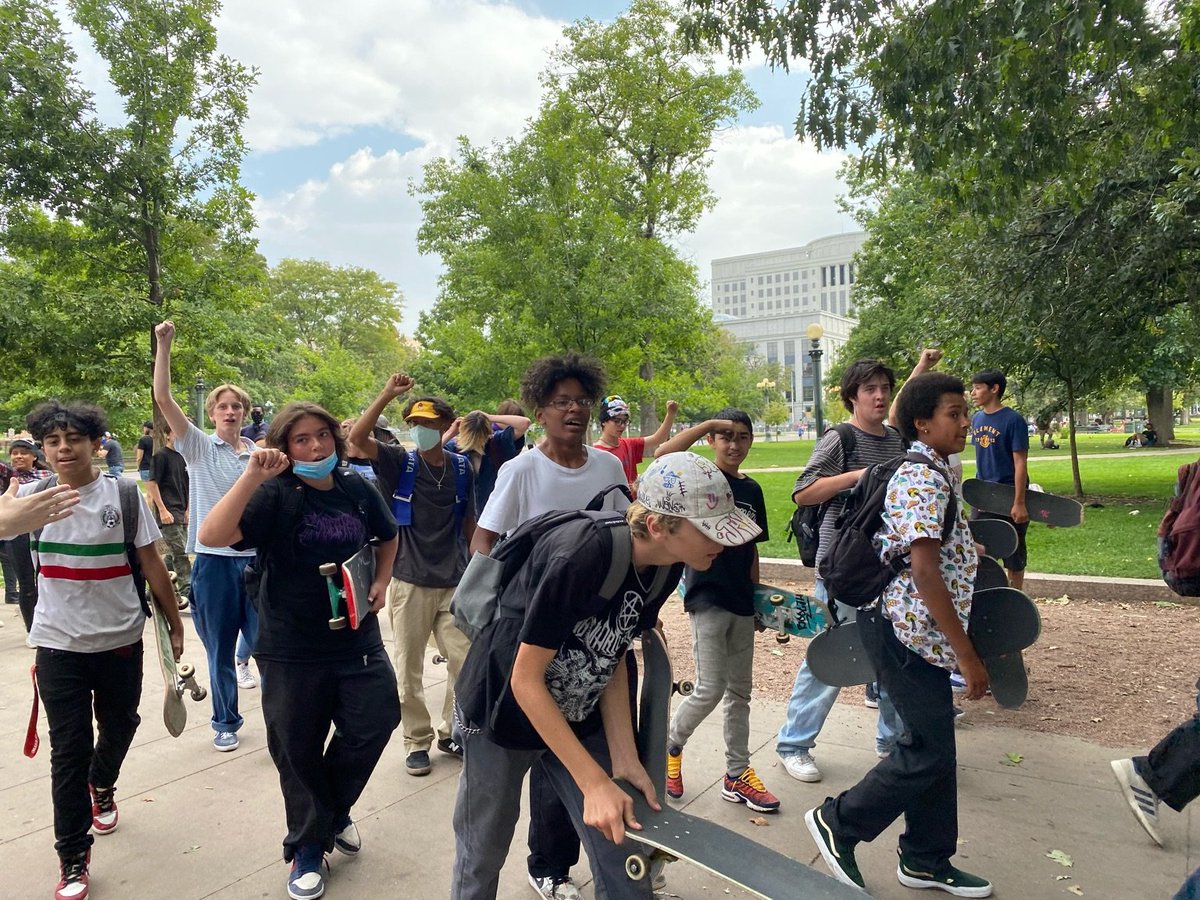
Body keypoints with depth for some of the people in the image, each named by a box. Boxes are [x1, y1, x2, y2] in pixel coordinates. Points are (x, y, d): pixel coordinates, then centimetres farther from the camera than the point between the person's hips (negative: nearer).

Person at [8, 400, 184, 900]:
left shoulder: (124, 494, -7)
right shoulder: (31, 495, -2)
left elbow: (151, 564, -2)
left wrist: (175, 624, 1)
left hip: (121, 639, 1)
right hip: (59, 644, 0)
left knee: (119, 726, 19)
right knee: (69, 749, 3)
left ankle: (101, 786, 52)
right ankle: (73, 858, 17)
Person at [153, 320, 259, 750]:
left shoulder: (259, 453, 7)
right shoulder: (198, 446, 0)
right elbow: (163, 398, -10)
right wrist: (164, 346, -17)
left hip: (256, 557, 2)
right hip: (213, 559, -1)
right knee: (219, 649, 9)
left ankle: (245, 655, 33)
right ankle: (226, 723, 25)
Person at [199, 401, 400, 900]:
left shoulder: (358, 489, 0)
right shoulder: (275, 495, -12)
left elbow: (387, 537, 19)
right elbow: (212, 536, -28)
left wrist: (381, 582, 5)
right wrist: (252, 476, -34)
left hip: (356, 638, 3)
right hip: (292, 650, -3)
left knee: (375, 721, 6)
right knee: (299, 752, 11)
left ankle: (335, 809, 37)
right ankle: (308, 847, 36)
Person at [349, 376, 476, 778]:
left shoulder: (462, 467, 3)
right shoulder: (400, 462, -4)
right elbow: (357, 437, -21)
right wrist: (388, 394, -25)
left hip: (455, 583, 2)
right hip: (410, 583, -2)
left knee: (466, 664, 7)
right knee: (409, 671, 7)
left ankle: (451, 731, 28)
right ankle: (417, 741, 26)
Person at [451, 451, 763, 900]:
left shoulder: (666, 567, -12)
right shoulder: (580, 557, -34)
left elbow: (612, 657, -3)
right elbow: (525, 681, -27)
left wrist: (624, 757, -11)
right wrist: (595, 783, -26)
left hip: (578, 718, 6)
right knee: (482, 856, 13)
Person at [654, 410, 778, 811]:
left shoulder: (752, 490, 10)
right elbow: (663, 454, -29)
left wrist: (758, 595, 15)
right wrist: (709, 423, -23)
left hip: (741, 602, 7)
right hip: (707, 598, -6)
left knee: (739, 690, 13)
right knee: (710, 690, -6)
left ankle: (738, 774, 26)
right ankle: (670, 745, 21)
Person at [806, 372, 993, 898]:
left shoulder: (929, 473, 13)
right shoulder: (924, 480, -20)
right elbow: (924, 571, -26)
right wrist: (966, 654, -23)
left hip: (919, 632, 10)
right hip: (906, 630, -10)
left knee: (934, 748, 16)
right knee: (930, 752, -1)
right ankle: (838, 823, 14)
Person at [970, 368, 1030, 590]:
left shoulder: (1013, 420, -13)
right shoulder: (977, 419, 5)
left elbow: (1020, 463, -15)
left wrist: (1019, 503, -18)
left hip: (1008, 497, -6)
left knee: (1013, 554, 8)